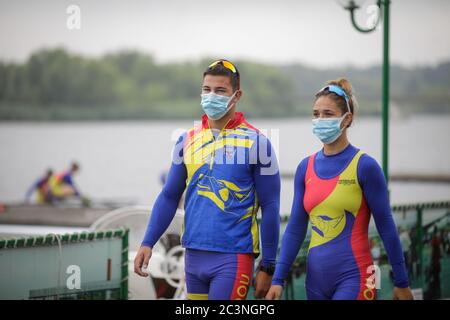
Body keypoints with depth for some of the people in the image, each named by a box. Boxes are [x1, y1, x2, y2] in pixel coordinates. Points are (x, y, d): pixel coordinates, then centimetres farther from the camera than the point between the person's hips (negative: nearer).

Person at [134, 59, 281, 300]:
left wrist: (267, 267, -5)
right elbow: (169, 196, 15)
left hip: (232, 258, -5)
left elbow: (270, 207, -3)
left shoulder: (255, 142, -3)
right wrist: (148, 243, 4)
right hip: (193, 255, 5)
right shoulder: (188, 140, 10)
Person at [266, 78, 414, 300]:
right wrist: (278, 279, 5)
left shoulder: (364, 166, -8)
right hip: (317, 278, 6)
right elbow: (295, 229, 11)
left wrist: (402, 283, -2)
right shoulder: (306, 167, 7)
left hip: (353, 277, -6)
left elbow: (386, 227, -4)